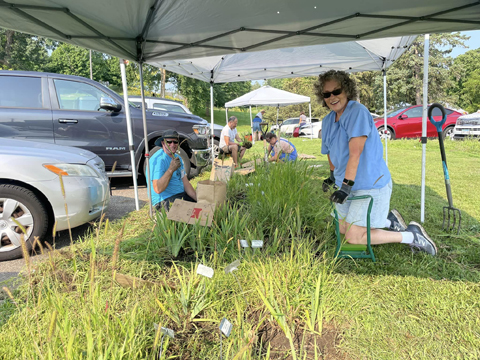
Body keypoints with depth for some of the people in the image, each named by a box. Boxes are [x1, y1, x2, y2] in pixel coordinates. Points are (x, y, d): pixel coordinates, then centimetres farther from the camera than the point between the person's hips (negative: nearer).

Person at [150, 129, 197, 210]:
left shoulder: (177, 158, 13)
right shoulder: (158, 159, -17)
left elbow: (185, 183, 11)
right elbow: (158, 189, -26)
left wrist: (198, 198, -1)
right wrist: (171, 169, -33)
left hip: (181, 195, 9)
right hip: (165, 200, -9)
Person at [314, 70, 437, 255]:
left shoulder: (357, 111, -19)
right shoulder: (327, 121, 7)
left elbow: (355, 153, -27)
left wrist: (346, 186, -29)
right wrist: (333, 175, 26)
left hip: (370, 185, -9)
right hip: (346, 184, 9)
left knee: (354, 237, -10)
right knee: (344, 229, 15)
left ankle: (412, 235, 6)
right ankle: (389, 220, 30)